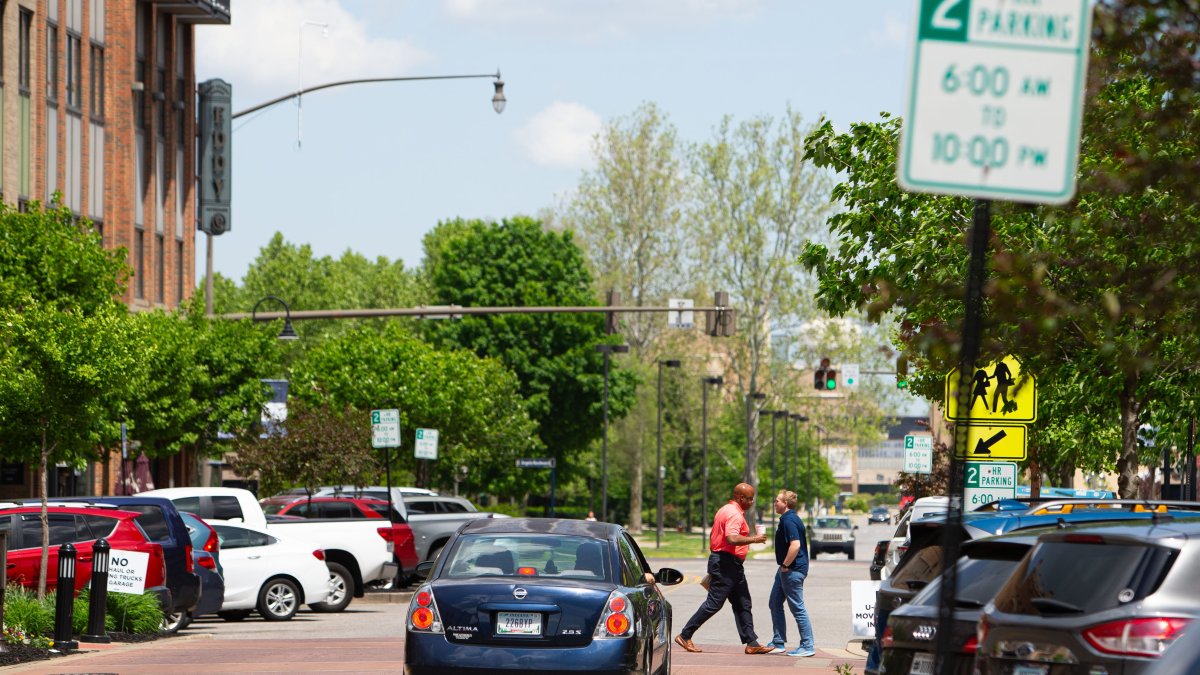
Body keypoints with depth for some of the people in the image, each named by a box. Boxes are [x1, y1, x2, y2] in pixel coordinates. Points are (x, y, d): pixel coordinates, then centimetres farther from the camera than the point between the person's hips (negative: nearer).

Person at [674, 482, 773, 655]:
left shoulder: (725, 510, 17)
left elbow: (713, 535, 23)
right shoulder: (734, 514, -16)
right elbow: (732, 538, -30)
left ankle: (751, 643, 8)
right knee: (714, 603, -8)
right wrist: (754, 539, -21)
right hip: (727, 562, -11)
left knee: (743, 604, 9)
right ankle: (685, 636, -3)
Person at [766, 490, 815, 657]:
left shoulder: (789, 520, -18)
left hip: (792, 570, -11)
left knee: (797, 608, -6)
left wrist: (785, 565, -20)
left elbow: (795, 545, -29)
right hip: (786, 570, 11)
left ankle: (808, 646, -1)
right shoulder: (790, 518, 14)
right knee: (775, 604, 15)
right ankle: (778, 643, 21)